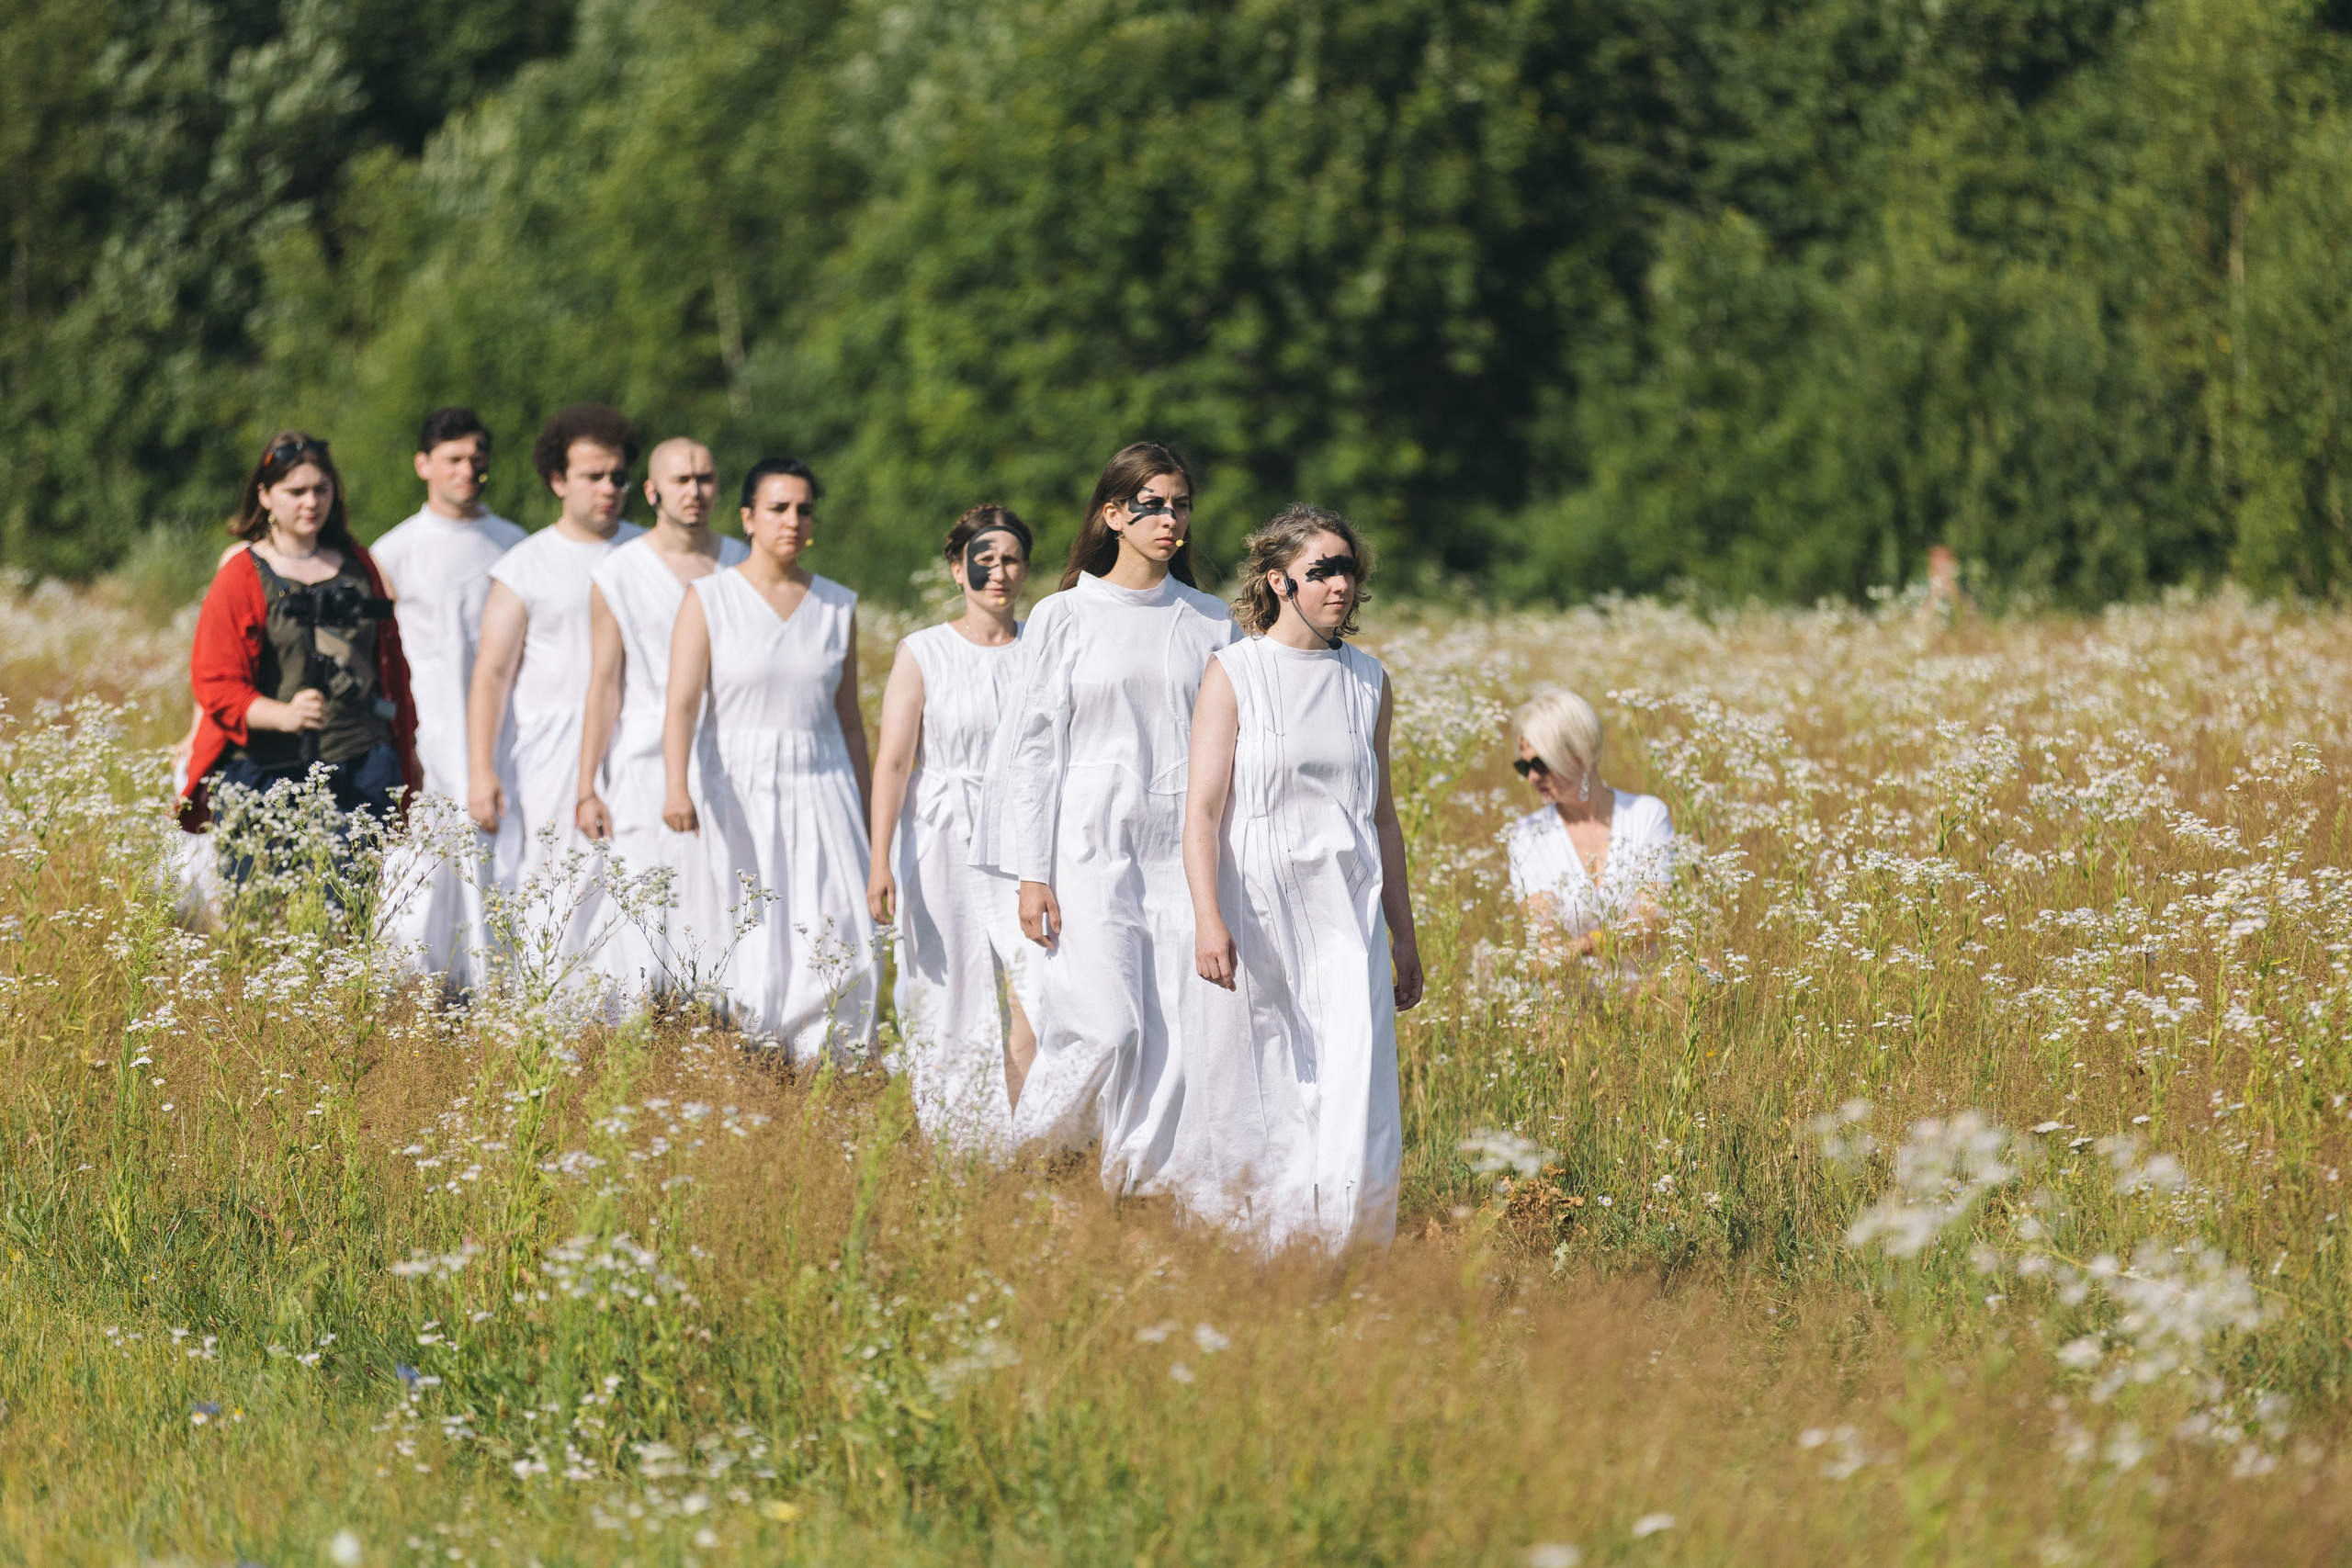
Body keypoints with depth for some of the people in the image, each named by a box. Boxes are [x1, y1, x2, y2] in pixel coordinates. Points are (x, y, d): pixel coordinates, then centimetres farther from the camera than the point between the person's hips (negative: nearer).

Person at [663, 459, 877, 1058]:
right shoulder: (709, 598, -1)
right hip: (738, 792, -2)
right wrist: (676, 788, -28)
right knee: (749, 957, -3)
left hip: (822, 790, 2)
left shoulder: (838, 607, 9)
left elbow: (849, 719, 14)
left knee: (839, 954, -11)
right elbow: (683, 703, -12)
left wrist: (865, 807, 13)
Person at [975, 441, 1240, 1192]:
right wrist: (1031, 874, -5)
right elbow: (1034, 746, 1)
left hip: (1183, 847, 3)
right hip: (1092, 842, -3)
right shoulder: (1064, 617, 3)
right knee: (1105, 1024, -13)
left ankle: (1147, 1185, 0)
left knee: (1183, 1031, -6)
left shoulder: (1209, 622, 10)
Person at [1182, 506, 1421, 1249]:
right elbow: (1201, 810, -8)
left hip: (1347, 916, 3)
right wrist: (1208, 920, -20)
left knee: (1355, 1087, -9)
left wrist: (1403, 935, 17)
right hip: (1257, 906, -3)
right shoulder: (1235, 674, -2)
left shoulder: (1368, 681, 11)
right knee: (1254, 1098, 1)